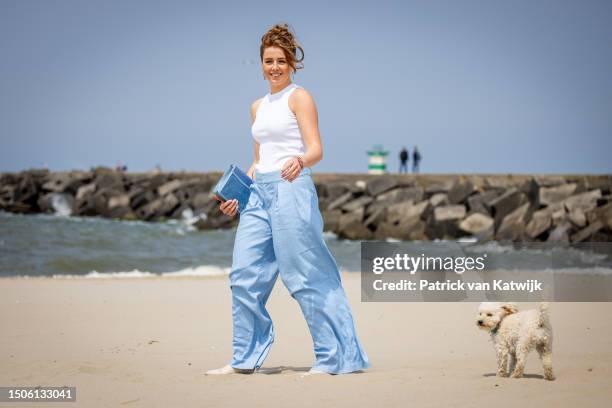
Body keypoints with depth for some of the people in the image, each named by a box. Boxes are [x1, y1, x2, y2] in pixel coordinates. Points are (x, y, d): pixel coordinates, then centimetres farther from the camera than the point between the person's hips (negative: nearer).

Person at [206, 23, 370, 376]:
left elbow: (316, 149, -12)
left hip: (291, 189, -7)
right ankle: (246, 358, 11)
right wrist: (237, 195, 21)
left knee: (307, 276, -7)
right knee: (245, 274, 3)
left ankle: (334, 358, -1)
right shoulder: (258, 107, 21)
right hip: (259, 192, 7)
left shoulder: (299, 97, -1)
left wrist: (301, 161, -33)